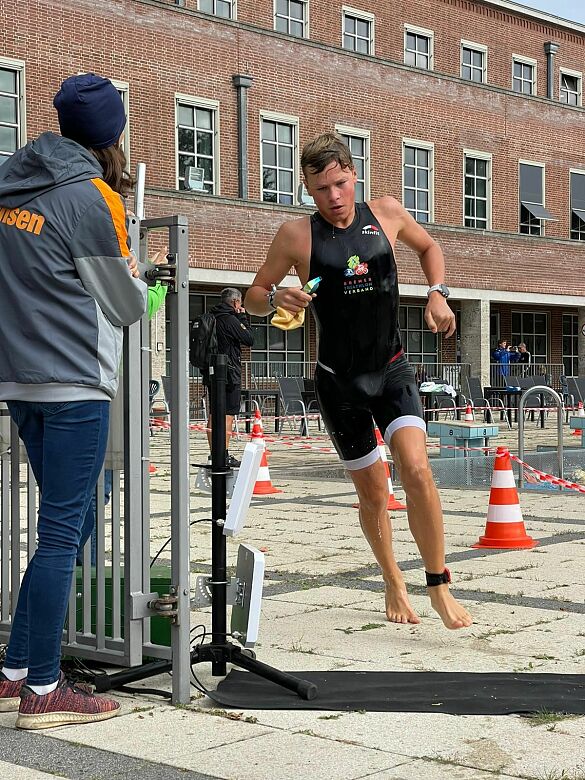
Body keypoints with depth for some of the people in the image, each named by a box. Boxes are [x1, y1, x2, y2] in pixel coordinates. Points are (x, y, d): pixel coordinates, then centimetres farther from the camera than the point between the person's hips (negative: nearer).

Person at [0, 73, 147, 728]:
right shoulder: (93, 198, -9)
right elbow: (125, 303, 0)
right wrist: (139, 283, 21)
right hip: (73, 383, -7)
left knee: (64, 525, 15)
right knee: (63, 532, -3)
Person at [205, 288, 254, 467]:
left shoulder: (212, 318, 11)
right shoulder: (230, 320, -13)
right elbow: (250, 339, -8)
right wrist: (243, 318, 0)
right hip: (229, 373, -8)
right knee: (228, 414, -6)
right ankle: (224, 455, -8)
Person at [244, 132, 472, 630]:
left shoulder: (387, 214, 0)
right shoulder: (296, 236, -6)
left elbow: (428, 246, 20)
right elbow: (253, 298, 3)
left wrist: (437, 294, 3)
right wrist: (276, 298, -20)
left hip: (393, 369, 1)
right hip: (339, 380, -1)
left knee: (417, 470, -18)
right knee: (372, 491, 7)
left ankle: (440, 588, -7)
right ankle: (394, 582, 30)